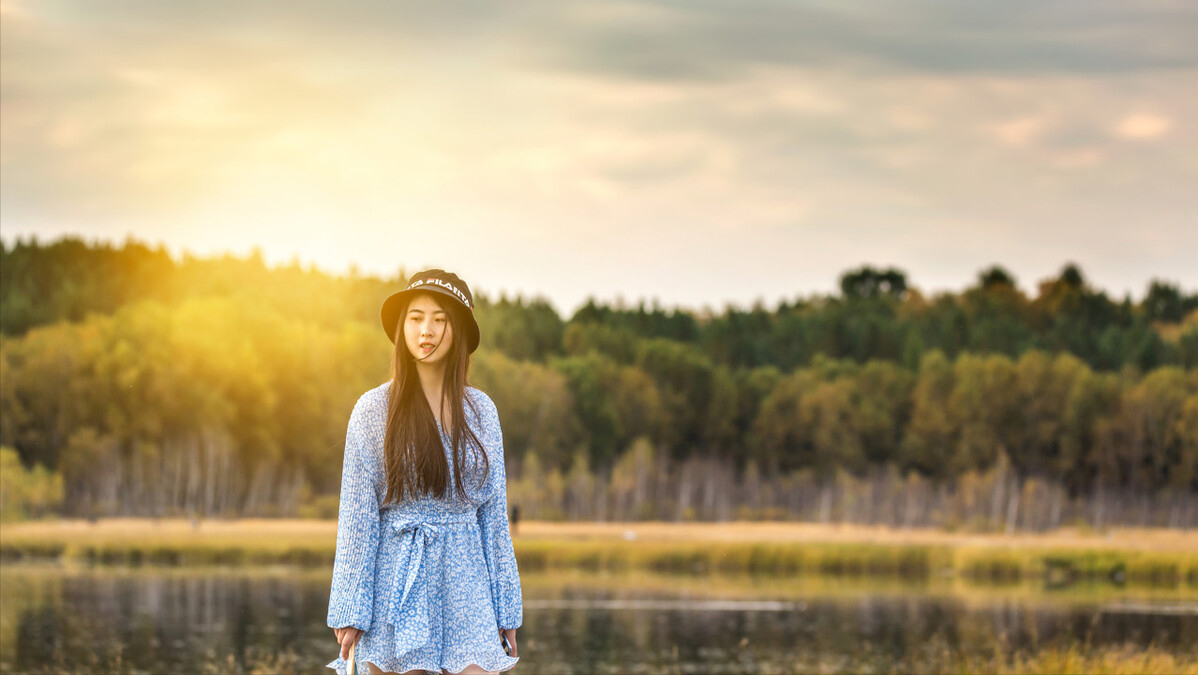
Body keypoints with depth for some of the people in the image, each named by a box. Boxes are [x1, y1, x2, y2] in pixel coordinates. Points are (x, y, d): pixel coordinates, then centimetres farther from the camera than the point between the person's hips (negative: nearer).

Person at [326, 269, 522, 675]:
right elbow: (356, 516, -2)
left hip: (465, 582, 2)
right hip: (397, 580, -2)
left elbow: (494, 514, 12)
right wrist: (349, 611, -6)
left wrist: (507, 609, 9)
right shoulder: (374, 410, -1)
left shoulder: (481, 412, 9)